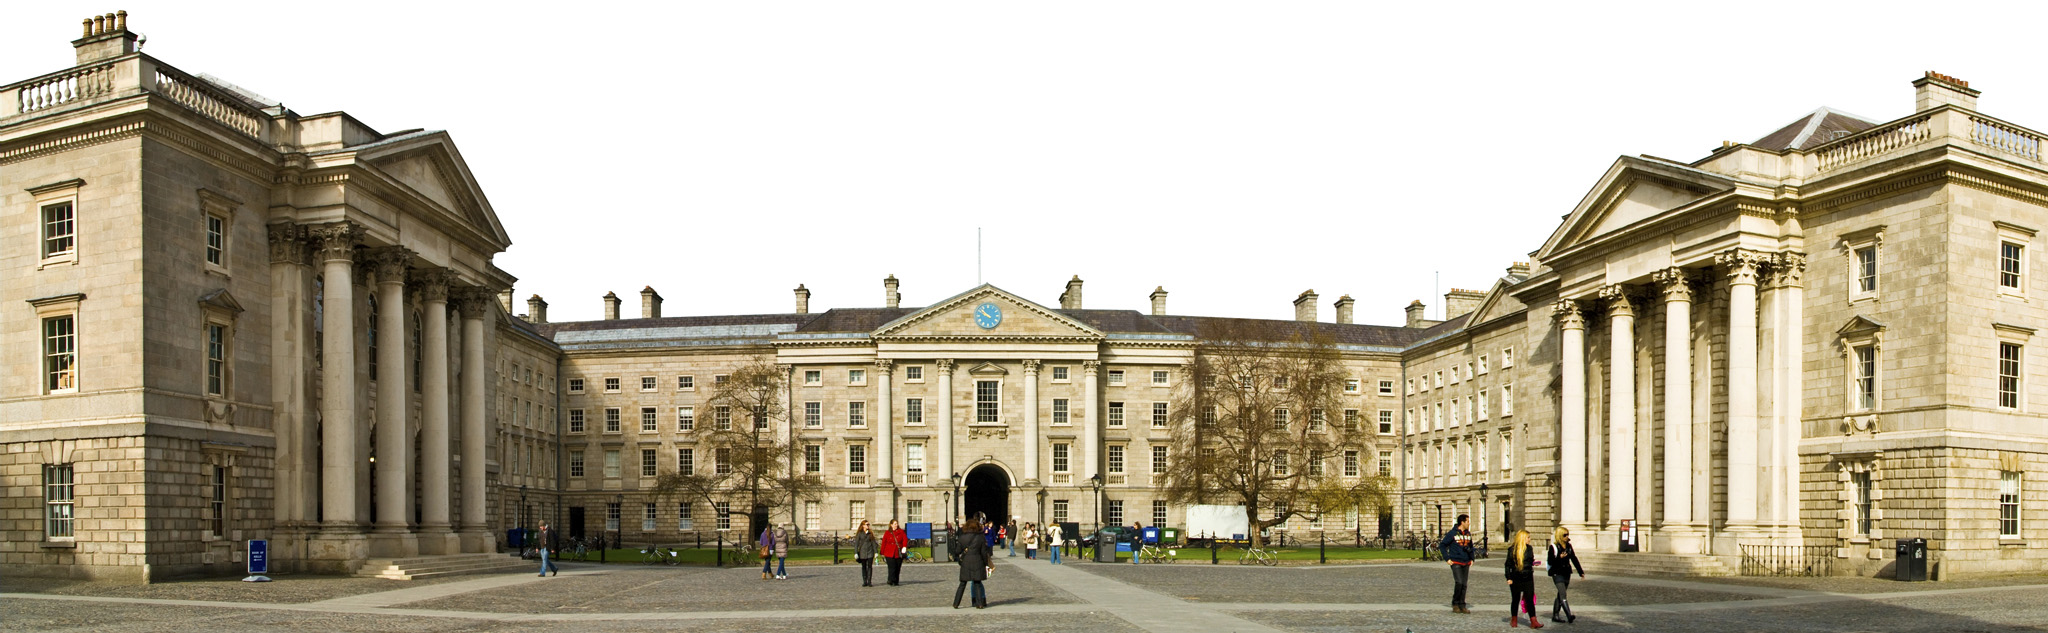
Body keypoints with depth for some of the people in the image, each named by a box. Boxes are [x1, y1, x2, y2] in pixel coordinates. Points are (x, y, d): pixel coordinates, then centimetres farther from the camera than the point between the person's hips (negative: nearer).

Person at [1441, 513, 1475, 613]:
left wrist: (1472, 558, 17)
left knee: (1464, 585, 5)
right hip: (1456, 563, -6)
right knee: (1459, 583, -17)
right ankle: (1455, 604, -4)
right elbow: (1442, 545, -4)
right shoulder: (1452, 533, -7)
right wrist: (1447, 559, -8)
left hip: (1466, 563, 6)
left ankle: (1462, 606, 12)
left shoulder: (1468, 534, 11)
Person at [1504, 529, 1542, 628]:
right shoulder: (1512, 549, -4)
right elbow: (1508, 564, -2)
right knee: (1515, 599, 8)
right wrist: (1509, 578, -7)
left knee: (1529, 599, -2)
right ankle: (1514, 620, 22)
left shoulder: (1529, 548, 8)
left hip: (1528, 579, 3)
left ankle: (1533, 622, -4)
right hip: (1516, 579, -3)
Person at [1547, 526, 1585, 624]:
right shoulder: (1553, 547, -9)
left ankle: (1555, 616, 18)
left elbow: (1574, 559, 18)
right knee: (1563, 595, -15)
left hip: (1566, 573, 7)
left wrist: (1580, 571, 19)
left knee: (1560, 595, 11)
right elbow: (1550, 562, -12)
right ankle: (1569, 617, -25)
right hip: (1557, 574, -7)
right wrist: (1559, 557, -26)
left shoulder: (1568, 546, 10)